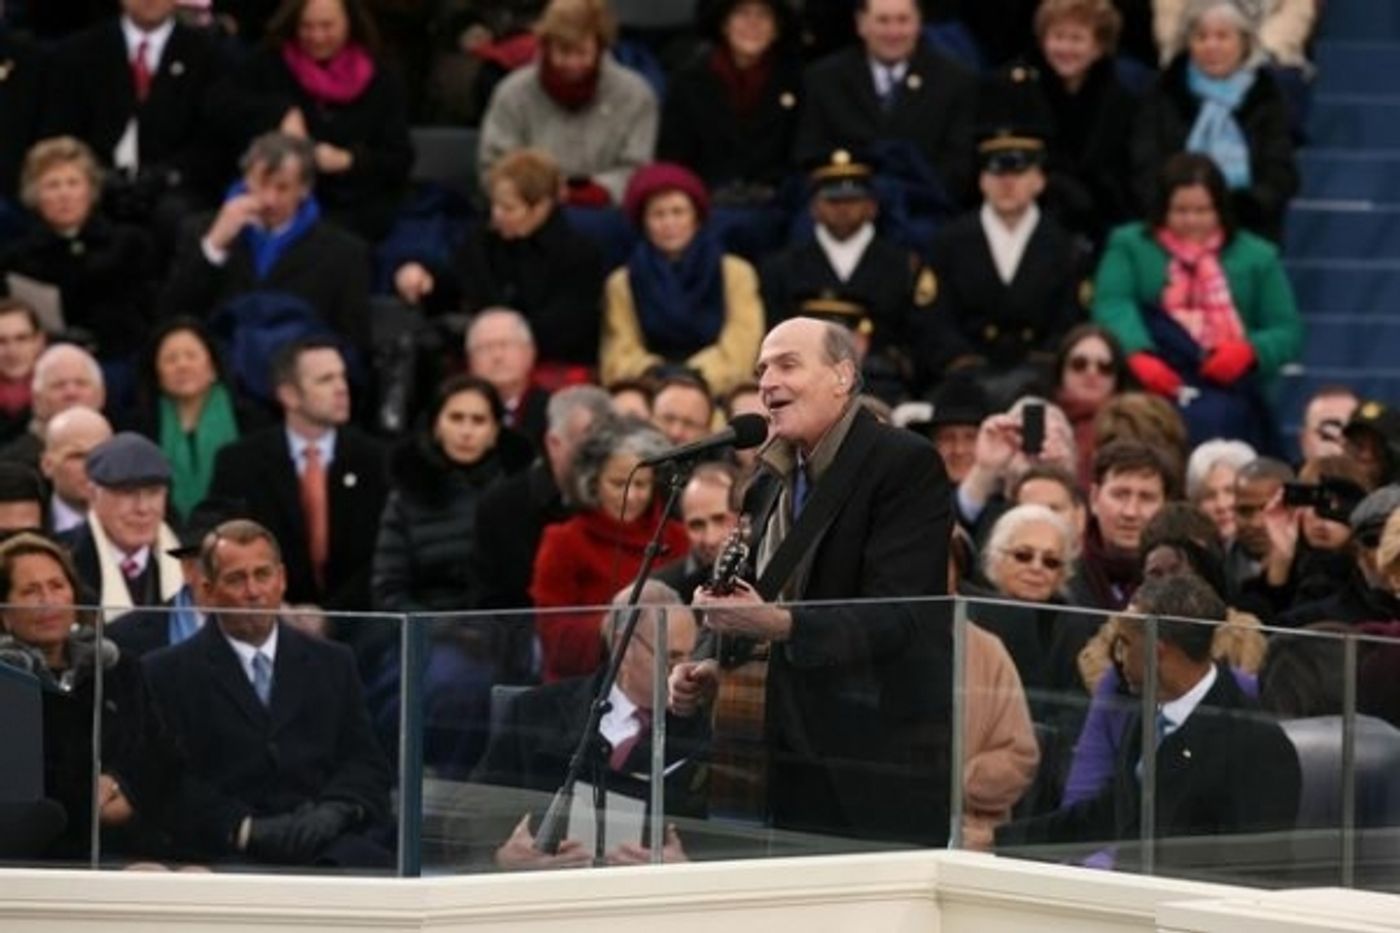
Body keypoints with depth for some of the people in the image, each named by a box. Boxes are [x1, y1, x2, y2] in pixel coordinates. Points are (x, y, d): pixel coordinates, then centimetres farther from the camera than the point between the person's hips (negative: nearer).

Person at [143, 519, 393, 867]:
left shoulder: (332, 664, 21)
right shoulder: (168, 674, 9)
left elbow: (366, 764, 15)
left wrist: (334, 811, -7)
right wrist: (246, 828, -14)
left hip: (329, 842, 3)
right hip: (230, 853, -2)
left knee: (370, 863, -34)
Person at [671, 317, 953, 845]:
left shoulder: (906, 463, -9)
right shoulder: (771, 483, 15)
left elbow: (898, 617, -18)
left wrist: (780, 624, -29)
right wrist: (715, 672, 4)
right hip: (793, 771, 7)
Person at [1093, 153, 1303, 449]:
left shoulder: (1256, 257, 18)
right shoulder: (1130, 245, 16)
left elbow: (1286, 333, 11)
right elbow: (1113, 305, -2)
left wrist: (1249, 352, -12)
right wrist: (1138, 356, -22)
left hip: (1228, 392, 0)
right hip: (1154, 387, 0)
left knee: (1213, 416, -33)